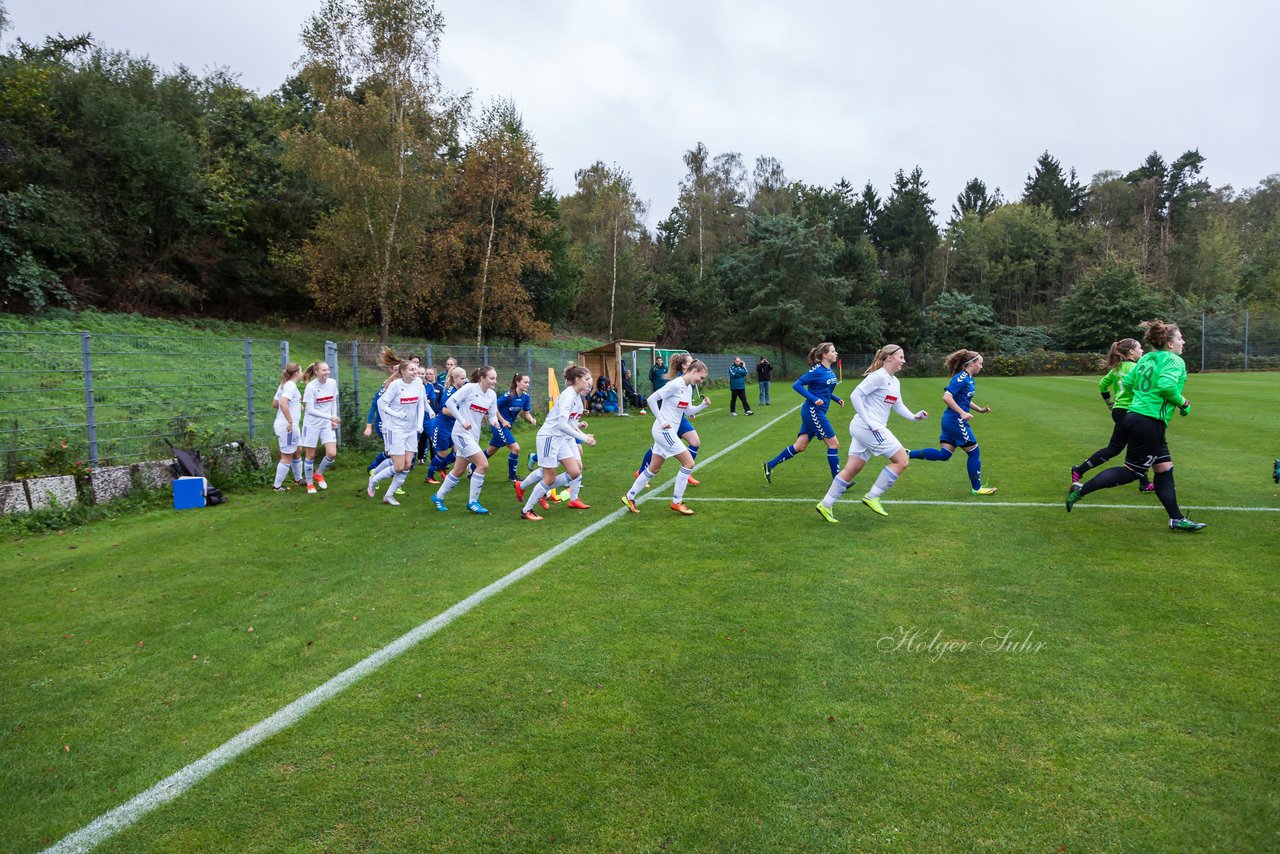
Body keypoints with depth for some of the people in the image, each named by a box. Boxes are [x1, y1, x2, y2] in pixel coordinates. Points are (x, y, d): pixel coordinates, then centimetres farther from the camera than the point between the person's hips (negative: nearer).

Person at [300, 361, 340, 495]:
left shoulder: (332, 382, -3)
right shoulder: (311, 387, -17)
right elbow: (310, 410, -19)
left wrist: (334, 420, 5)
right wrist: (330, 417, -26)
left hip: (327, 423, 4)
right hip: (312, 424, -4)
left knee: (332, 454, -6)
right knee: (310, 455, 5)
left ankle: (318, 474, 22)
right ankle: (309, 484, 23)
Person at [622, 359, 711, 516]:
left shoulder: (689, 388, 11)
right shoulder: (675, 385, -16)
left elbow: (688, 411, 18)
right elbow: (651, 399, -16)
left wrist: (703, 405, 2)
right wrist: (661, 421, -15)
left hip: (669, 432, 10)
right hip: (664, 431, -10)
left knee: (654, 469, 15)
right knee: (689, 463, -8)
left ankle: (629, 497, 26)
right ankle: (676, 502, 2)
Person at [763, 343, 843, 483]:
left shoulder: (829, 371, 10)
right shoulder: (817, 370, -15)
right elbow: (797, 385, -18)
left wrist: (837, 399, 11)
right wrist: (814, 399, -24)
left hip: (815, 413, 9)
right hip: (813, 412, -9)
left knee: (800, 446, 11)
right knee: (833, 443, -3)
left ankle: (770, 465, 19)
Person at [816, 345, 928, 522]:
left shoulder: (895, 382, 17)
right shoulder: (879, 376, -12)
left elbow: (898, 405, 24)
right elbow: (855, 396, -17)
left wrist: (914, 416, 7)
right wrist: (869, 422, -19)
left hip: (872, 429, 9)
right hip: (866, 427, -9)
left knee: (852, 469, 9)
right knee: (902, 460, -5)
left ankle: (826, 505, 13)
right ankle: (872, 496, 1)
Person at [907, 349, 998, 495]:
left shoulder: (969, 379, 14)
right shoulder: (961, 378, -15)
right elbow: (947, 397, -24)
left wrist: (980, 409, 20)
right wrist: (962, 413, -25)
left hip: (950, 421, 10)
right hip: (956, 421, -10)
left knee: (943, 455, 7)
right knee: (974, 452, 4)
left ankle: (909, 454, 1)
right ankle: (976, 488, 15)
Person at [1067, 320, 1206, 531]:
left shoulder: (1145, 358, 13)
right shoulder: (1175, 361, -10)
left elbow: (1127, 381, 15)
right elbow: (1167, 385, -26)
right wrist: (1183, 403, -11)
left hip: (1135, 416, 9)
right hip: (1149, 422, -9)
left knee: (1164, 467, 13)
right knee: (1132, 471, -2)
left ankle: (1177, 519, 17)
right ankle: (1081, 489, -2)